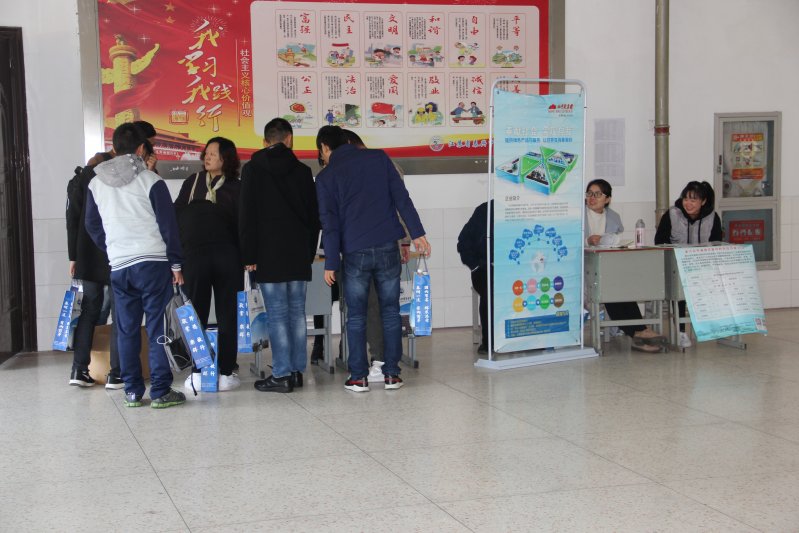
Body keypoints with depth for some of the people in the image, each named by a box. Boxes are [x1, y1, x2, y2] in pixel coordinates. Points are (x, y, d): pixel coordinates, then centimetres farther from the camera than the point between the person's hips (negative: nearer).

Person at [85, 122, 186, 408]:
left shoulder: (96, 184, 7)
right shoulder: (151, 181, -7)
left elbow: (92, 225, 15)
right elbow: (168, 224, -6)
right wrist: (175, 263, 0)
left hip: (118, 267, 4)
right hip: (153, 263, -4)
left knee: (127, 330, 10)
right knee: (158, 328, 0)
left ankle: (132, 392, 13)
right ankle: (161, 392, -1)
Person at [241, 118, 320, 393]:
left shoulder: (252, 169, -1)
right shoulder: (303, 171, 8)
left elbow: (247, 216, -6)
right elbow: (314, 217, 10)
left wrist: (249, 256, -3)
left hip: (269, 254, -3)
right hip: (299, 253, 3)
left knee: (277, 313, -3)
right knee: (297, 311, 9)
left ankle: (282, 375, -2)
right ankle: (297, 371, 13)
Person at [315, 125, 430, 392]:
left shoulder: (326, 176, 2)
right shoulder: (379, 157, 8)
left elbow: (330, 223, -2)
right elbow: (401, 197, 2)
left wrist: (331, 263, 0)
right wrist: (417, 232, 2)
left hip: (355, 253, -2)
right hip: (387, 247, 2)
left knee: (356, 316, 8)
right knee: (390, 311, 9)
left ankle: (359, 377, 8)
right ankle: (391, 373, 10)